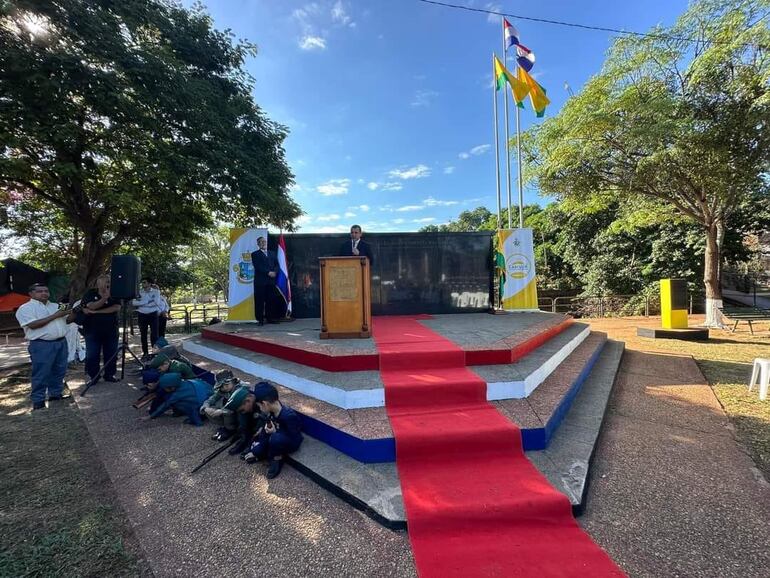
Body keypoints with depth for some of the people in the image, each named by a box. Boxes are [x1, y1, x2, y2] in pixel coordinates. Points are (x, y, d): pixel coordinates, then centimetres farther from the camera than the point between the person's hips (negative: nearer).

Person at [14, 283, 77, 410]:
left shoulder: (55, 305, 16)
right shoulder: (25, 308, -4)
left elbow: (68, 320, 17)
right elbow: (33, 325, -17)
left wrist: (72, 312, -5)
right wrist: (54, 316, -18)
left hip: (61, 342, 6)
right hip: (41, 345, -6)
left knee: (59, 370, 13)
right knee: (41, 374, -1)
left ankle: (56, 394, 25)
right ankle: (38, 400, 8)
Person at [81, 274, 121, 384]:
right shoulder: (90, 293, 1)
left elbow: (116, 308, -11)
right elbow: (90, 307, -15)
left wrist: (96, 311, -13)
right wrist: (105, 298, -28)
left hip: (111, 330, 2)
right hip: (92, 329, -1)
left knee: (111, 354, 6)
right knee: (92, 355, 3)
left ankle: (110, 375, 19)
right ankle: (92, 376, 16)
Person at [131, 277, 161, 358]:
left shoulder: (156, 291, 1)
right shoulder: (139, 292, 6)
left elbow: (156, 303, -12)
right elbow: (134, 302, -7)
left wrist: (141, 303, -9)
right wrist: (149, 301, -15)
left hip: (153, 314, -2)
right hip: (142, 315, 2)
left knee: (154, 333, -6)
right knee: (143, 334, 6)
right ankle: (145, 353, 14)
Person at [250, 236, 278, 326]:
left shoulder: (272, 254, 22)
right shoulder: (255, 254, 7)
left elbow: (276, 265, 14)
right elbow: (257, 266, -6)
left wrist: (274, 272, -7)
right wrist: (268, 272, -15)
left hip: (271, 280, 4)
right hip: (260, 281, -4)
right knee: (259, 301, -3)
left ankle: (270, 318, 8)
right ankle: (260, 320, 0)